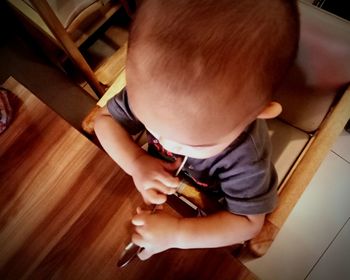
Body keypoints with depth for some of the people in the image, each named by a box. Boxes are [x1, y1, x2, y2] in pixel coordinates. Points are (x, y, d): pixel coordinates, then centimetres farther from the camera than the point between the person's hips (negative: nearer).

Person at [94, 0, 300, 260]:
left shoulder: (246, 157, -41)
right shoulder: (148, 90, -35)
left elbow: (248, 223, -27)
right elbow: (105, 119, -20)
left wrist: (177, 234, -39)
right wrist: (136, 162, -39)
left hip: (208, 204, -2)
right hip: (160, 184, 3)